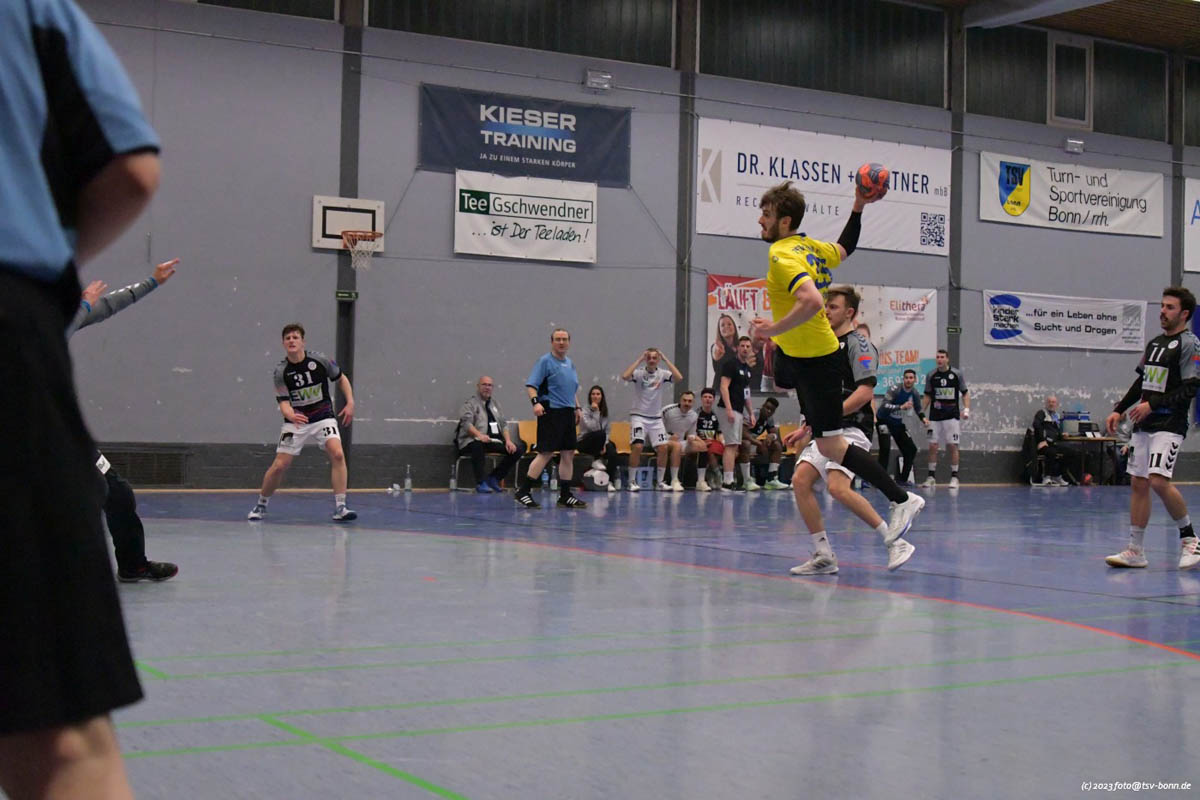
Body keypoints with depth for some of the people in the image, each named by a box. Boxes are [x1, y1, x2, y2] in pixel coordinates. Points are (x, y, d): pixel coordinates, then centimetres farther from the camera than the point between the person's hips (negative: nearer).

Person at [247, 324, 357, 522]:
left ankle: (340, 508, -19)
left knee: (337, 454, -23)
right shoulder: (281, 372, -10)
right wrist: (290, 415, -37)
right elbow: (283, 402, -14)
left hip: (323, 418, 0)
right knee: (279, 465, -3)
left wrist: (350, 403, -3)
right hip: (295, 421, 0)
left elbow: (342, 379, 7)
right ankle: (261, 506, 21)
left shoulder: (320, 361, -9)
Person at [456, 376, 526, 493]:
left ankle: (494, 478, -3)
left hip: (495, 441, 7)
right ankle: (481, 483, -29)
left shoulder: (494, 403, 23)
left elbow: (503, 424, 19)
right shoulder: (470, 403, 2)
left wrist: (508, 440, 1)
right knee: (478, 444, -42)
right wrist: (479, 435, -32)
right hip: (473, 441, -6)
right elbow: (466, 422, -14)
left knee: (519, 448, -11)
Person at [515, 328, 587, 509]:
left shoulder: (570, 364, 18)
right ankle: (523, 491, -3)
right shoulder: (545, 361, -5)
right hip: (550, 412, -8)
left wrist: (577, 407, 19)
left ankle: (565, 495, 13)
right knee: (546, 453, -10)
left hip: (567, 413, 8)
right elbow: (531, 385, -12)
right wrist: (535, 401, -27)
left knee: (568, 454, 6)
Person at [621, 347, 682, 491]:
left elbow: (679, 377, -18)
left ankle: (661, 481, 10)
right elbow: (624, 376, -27)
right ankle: (632, 481, -6)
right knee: (637, 447, -18)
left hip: (656, 418, 3)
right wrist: (639, 360, -20)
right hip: (639, 416, -3)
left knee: (663, 448, -5)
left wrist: (666, 360, -15)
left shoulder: (662, 374, -1)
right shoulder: (639, 373, -7)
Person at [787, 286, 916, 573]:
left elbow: (865, 391, -17)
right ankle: (824, 557, 0)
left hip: (852, 428, -9)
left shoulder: (859, 344, -6)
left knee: (838, 487, -24)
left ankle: (895, 542, -13)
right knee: (800, 480, -6)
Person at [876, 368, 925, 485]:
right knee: (885, 448, -24)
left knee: (911, 449, 4)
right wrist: (901, 407, -43)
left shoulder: (914, 393, -2)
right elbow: (884, 406, -34)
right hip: (884, 421, -7)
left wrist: (923, 418, -4)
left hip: (898, 423, 7)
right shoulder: (895, 390, -22)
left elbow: (918, 408, 15)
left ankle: (902, 479, 15)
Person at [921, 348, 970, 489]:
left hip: (952, 416, -2)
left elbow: (965, 394, 4)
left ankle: (954, 477, 6)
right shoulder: (931, 376, 5)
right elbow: (927, 396, 11)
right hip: (935, 417, 2)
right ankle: (931, 477, 8)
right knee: (933, 446, -1)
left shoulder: (957, 374, 0)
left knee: (952, 446, -3)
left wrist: (966, 409, -10)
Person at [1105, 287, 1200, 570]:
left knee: (1159, 481, -19)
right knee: (1138, 483, 5)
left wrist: (1152, 405, -19)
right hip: (1143, 425, 8)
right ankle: (1135, 550, 9)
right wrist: (1119, 410, 15)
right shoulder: (1154, 343, 17)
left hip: (1169, 425, -8)